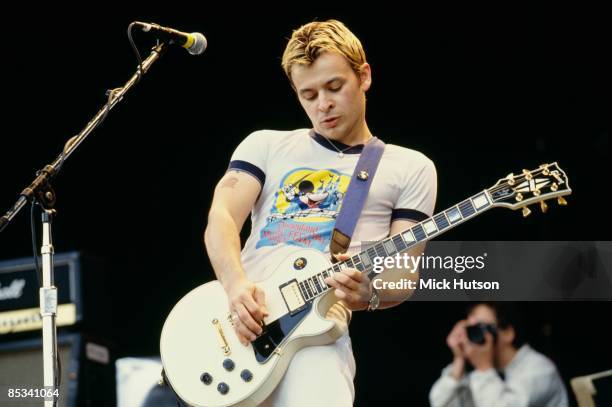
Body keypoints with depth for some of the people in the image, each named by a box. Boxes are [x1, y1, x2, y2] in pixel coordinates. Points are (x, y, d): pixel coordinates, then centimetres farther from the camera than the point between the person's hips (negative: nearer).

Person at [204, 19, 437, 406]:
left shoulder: (410, 168, 16)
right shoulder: (265, 144, 20)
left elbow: (404, 272, 10)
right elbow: (221, 220, 7)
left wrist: (369, 294, -14)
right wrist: (236, 286, -14)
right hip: (235, 318, 3)